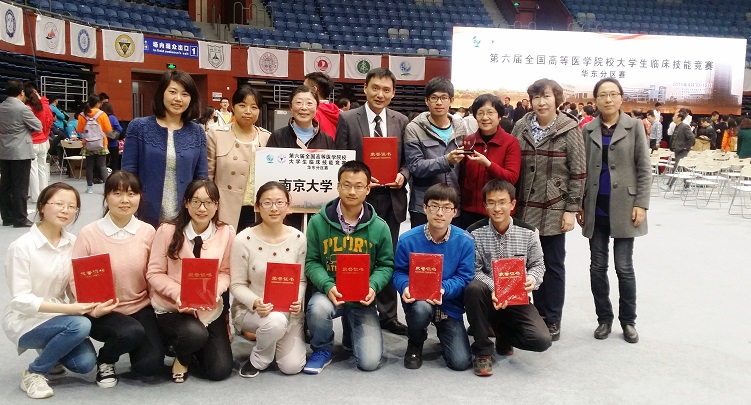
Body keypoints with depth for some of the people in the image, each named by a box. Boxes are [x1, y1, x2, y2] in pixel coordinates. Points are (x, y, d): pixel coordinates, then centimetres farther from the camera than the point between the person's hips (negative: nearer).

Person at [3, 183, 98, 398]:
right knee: (80, 325, -31)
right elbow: (20, 300, -20)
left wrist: (88, 303, -21)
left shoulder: (73, 243, -2)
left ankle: (50, 352, 18)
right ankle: (33, 373, -7)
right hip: (25, 321, -5)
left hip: (57, 316, 5)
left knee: (85, 363, -17)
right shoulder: (21, 247, -18)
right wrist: (67, 308, -29)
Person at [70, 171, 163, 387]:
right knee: (132, 332, -32)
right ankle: (105, 361, 4)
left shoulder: (147, 232, -4)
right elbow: (76, 280, -8)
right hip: (103, 312, -2)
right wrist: (92, 308, -22)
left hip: (141, 308, 2)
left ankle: (134, 345, 23)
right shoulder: (89, 234, -11)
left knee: (150, 364, -15)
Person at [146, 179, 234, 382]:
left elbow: (225, 272, -1)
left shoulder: (226, 232, -6)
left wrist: (214, 291, -21)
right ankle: (182, 357, 5)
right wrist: (178, 293, -26)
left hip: (209, 309, 3)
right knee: (194, 334, -35)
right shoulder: (167, 230, -12)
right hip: (170, 307, -3)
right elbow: (154, 273, -9)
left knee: (220, 370, -3)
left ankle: (192, 348, 32)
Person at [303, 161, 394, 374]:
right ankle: (322, 350, -1)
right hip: (328, 292, -1)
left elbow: (386, 265, 4)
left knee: (369, 362, -10)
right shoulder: (318, 222, -5)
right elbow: (311, 262, -3)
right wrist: (328, 286, -21)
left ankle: (351, 333, 29)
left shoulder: (379, 227, -2)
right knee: (318, 309, -38)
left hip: (363, 299, 1)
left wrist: (373, 287, -16)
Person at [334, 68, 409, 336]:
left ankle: (388, 315, 24)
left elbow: (407, 161, 10)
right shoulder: (347, 119, -2)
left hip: (391, 199, 3)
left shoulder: (401, 122, 7)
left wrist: (402, 175, -10)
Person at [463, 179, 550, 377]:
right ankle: (483, 350, -16)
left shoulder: (527, 233, -4)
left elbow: (538, 264, 5)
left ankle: (503, 334, 17)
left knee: (542, 340, -21)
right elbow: (475, 270, -10)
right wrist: (493, 289, -28)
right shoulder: (476, 233, -10)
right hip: (489, 297, -1)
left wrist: (532, 279, -18)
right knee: (473, 288, -38)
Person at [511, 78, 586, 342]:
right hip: (525, 208, 3)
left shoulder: (570, 130, -4)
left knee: (553, 264, 5)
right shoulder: (521, 127, 5)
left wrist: (571, 209, -8)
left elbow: (578, 172, -4)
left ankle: (552, 320, 17)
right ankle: (539, 314, 24)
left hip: (554, 209, -3)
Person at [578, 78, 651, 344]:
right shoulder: (588, 130, 7)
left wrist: (641, 204, -10)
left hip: (624, 207, -2)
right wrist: (579, 204, 3)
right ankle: (604, 318, 20)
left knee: (624, 267, 0)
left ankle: (628, 320, 17)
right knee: (597, 266, 7)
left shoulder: (634, 127, 1)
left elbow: (644, 169, -2)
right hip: (596, 208, 3)